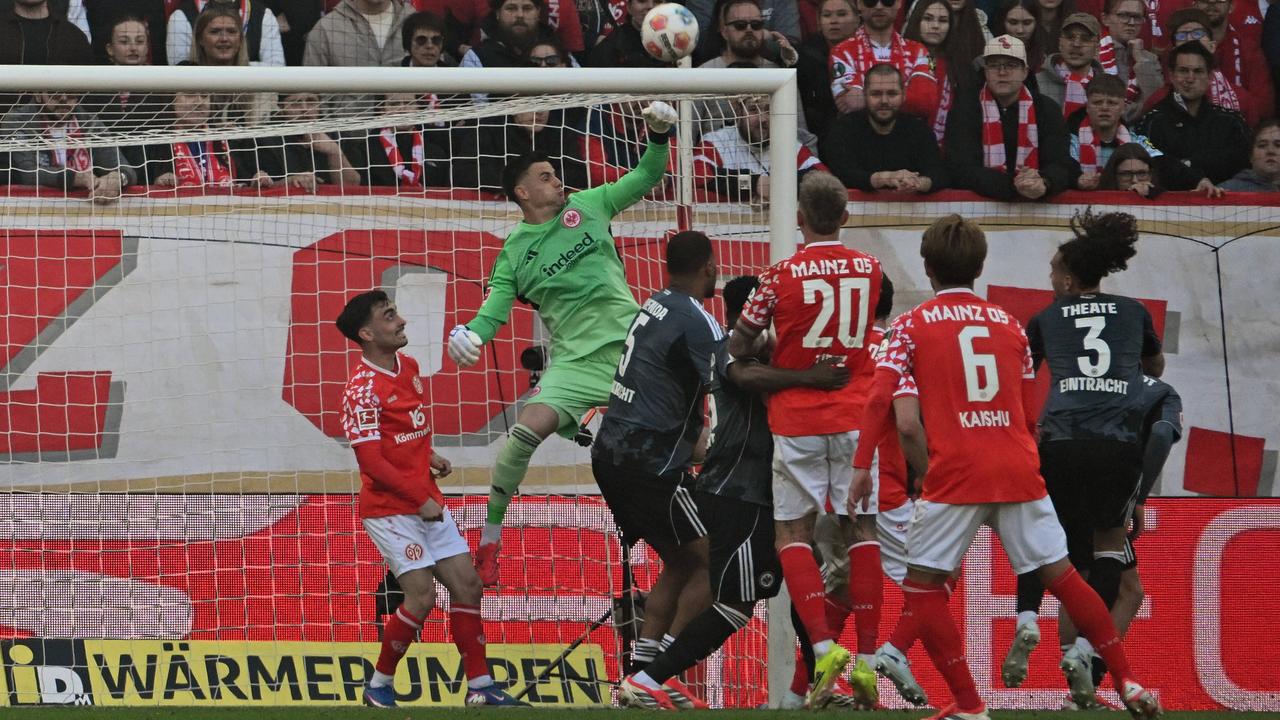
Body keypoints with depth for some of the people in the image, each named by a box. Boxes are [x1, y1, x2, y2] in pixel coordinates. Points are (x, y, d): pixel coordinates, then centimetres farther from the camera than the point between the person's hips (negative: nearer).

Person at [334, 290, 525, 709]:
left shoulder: (409, 367, 10)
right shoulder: (363, 388, -17)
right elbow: (371, 459, -20)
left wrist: (429, 457, 11)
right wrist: (420, 500, -20)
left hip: (427, 503, 8)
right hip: (389, 509, -8)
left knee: (467, 585, 4)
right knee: (421, 596, -15)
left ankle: (479, 687, 10)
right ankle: (379, 685, 2)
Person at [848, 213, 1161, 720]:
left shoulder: (911, 326, 5)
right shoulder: (1009, 325, 15)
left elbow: (880, 399, -6)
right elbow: (1031, 415, 17)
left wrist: (862, 466, -5)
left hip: (954, 471, -4)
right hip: (1019, 470, 4)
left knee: (922, 584, 6)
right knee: (1061, 575, 12)